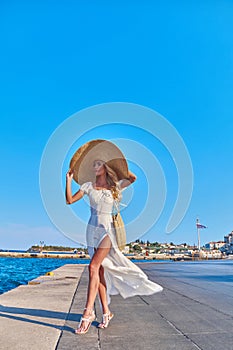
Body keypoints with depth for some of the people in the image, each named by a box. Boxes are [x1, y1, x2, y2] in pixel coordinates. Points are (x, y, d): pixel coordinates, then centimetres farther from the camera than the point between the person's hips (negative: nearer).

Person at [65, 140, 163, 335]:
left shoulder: (114, 186, 3)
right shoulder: (88, 186, 7)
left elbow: (133, 178, -1)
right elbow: (70, 200, 3)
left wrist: (119, 165, 1)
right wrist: (69, 179, -2)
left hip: (107, 229, -3)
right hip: (93, 229, 3)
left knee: (93, 266, -17)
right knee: (100, 271, 5)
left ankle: (88, 311, -11)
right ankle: (106, 312, 15)